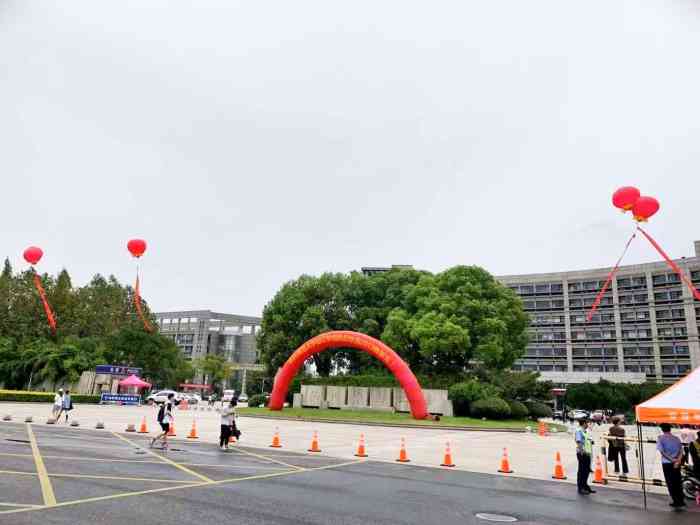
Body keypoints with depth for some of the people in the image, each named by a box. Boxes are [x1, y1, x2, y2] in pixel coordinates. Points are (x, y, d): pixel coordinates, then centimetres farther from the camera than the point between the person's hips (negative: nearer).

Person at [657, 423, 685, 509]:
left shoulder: (660, 438, -3)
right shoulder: (676, 438, 8)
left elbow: (662, 452, -13)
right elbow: (681, 451, -2)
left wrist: (671, 459, -13)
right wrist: (678, 461, -11)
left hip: (667, 463, -4)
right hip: (677, 463, 4)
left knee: (670, 483, 5)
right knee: (678, 482, 15)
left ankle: (676, 502, 7)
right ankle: (681, 501, 19)